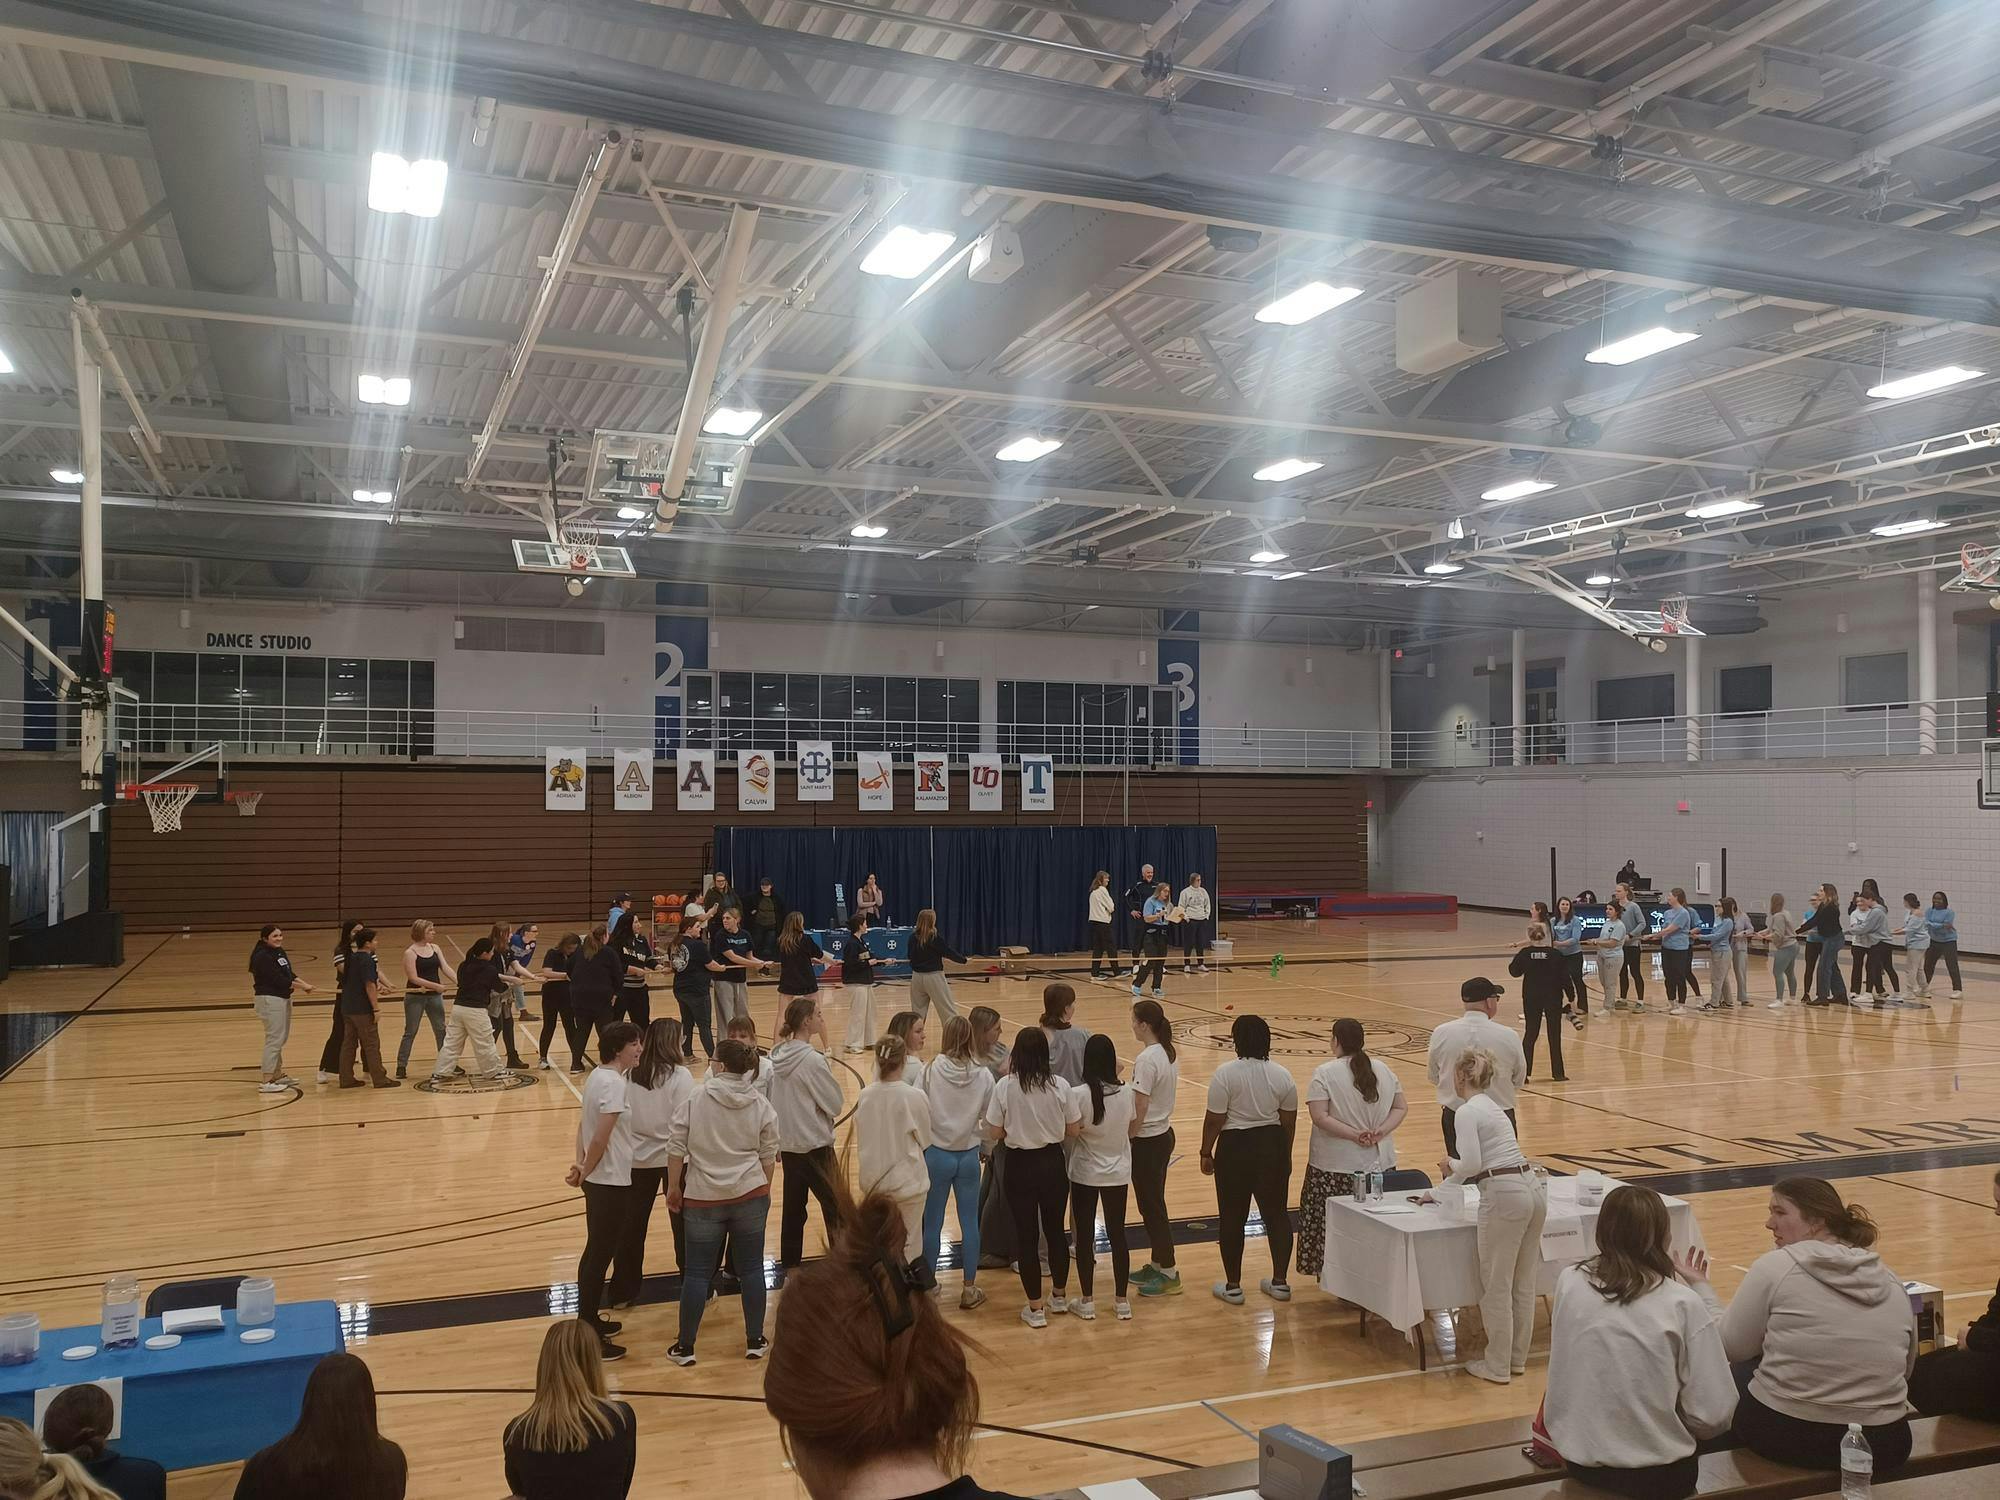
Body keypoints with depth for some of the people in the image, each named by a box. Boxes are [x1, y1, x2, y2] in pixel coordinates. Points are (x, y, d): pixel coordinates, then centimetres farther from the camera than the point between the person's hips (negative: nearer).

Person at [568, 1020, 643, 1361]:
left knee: (596, 1252, 21)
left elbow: (583, 1124, 10)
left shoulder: (597, 1076, 8)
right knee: (600, 1254, -1)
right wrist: (584, 1171, -9)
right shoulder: (614, 1083, -22)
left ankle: (588, 1320, 34)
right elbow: (601, 1137, -23)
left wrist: (581, 1164, 0)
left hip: (598, 1179, 10)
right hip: (611, 1182, -10)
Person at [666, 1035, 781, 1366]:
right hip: (750, 1196, 2)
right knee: (752, 1268, 11)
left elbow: (676, 1148, -6)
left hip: (703, 1199, -1)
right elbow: (768, 1156, 4)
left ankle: (685, 1347, 15)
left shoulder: (695, 1100, -9)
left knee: (697, 1272, 7)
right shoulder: (761, 1105, -2)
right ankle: (755, 1342, 18)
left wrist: (674, 1187, 6)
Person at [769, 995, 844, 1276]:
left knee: (793, 1205, 15)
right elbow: (835, 1104, -14)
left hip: (787, 1143, 7)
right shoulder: (812, 1060, -21)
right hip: (814, 1145, -7)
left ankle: (789, 1264, 23)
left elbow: (776, 1099, 10)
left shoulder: (778, 1055, 1)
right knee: (835, 1206, 4)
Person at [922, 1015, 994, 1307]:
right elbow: (989, 1115, -2)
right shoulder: (983, 1074, -9)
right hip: (969, 1155, 1)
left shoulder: (931, 1071, -14)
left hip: (936, 1154, -1)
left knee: (932, 1223, 11)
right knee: (970, 1223, 11)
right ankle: (969, 1289, 19)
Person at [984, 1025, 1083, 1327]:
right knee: (1055, 1229, 19)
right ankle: (1060, 1296, 35)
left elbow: (995, 1133, -10)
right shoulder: (1059, 1086, -11)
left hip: (1020, 1166, -2)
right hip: (1052, 1163, 2)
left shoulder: (1005, 1087, -15)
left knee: (1026, 1235, 9)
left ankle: (1035, 1308, 16)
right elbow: (1073, 1129, -3)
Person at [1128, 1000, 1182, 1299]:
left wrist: (1128, 1140, -11)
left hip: (1147, 1140, -9)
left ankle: (1168, 1274, 8)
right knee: (1153, 1203, 18)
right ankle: (1157, 1264, 27)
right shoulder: (1169, 1053, 5)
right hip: (1164, 1134, 9)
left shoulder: (1146, 1059, -22)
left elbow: (1140, 1107, -21)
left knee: (1151, 1206, 1)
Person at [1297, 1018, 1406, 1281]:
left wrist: (1354, 1135, -15)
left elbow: (1320, 1117, -16)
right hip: (1380, 1163, 5)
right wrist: (1381, 1132, -4)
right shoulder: (1383, 1070, 7)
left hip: (1336, 1169, -4)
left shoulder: (1324, 1074, -9)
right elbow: (1402, 1107, 8)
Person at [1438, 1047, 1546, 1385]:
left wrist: (1451, 1165, 4)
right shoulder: (1493, 1107, 20)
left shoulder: (1467, 1110, -8)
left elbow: (1471, 1164, -19)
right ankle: (1517, 1358, 28)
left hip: (1504, 1196, -9)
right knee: (1523, 1284, 17)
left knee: (1497, 1287, 4)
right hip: (1533, 1189, 9)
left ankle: (1497, 1366, 13)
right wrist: (1440, 1189, 38)